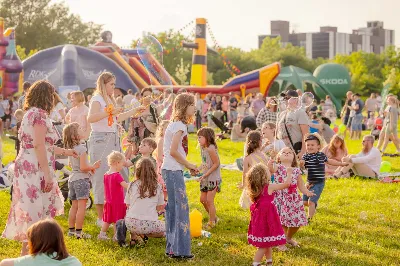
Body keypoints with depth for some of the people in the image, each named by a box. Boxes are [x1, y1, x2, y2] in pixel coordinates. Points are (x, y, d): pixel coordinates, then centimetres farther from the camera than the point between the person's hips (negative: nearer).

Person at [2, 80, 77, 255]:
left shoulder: (30, 114, 19)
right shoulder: (39, 114, -11)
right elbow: (39, 146, -20)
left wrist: (65, 151, 37)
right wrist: (47, 174, -21)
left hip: (26, 167, 10)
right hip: (35, 169, -10)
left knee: (30, 209, 14)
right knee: (35, 210, -6)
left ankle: (27, 250, 21)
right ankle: (27, 252, -4)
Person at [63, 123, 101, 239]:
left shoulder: (70, 148, 9)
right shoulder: (81, 148, -17)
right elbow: (83, 167, -20)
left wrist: (90, 168, 20)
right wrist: (93, 166, -4)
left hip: (72, 179, 9)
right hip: (81, 179, -8)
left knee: (74, 206, 15)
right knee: (81, 206, -5)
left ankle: (71, 230, 19)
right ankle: (78, 231, -5)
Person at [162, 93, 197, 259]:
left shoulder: (174, 124, 16)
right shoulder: (180, 125, -13)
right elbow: (173, 151, -20)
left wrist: (188, 166, 9)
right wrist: (189, 165, -10)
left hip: (169, 170, 10)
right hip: (174, 171, -10)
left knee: (173, 209, 13)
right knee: (181, 208, -7)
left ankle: (172, 248, 18)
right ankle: (180, 250, -5)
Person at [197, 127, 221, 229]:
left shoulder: (211, 149, -21)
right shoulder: (203, 148, 7)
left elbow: (216, 164, -20)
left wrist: (205, 174, -20)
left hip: (213, 178, -9)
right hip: (206, 179, 9)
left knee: (209, 200, -5)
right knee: (202, 199, 13)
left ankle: (211, 223, 8)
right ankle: (213, 217, 30)